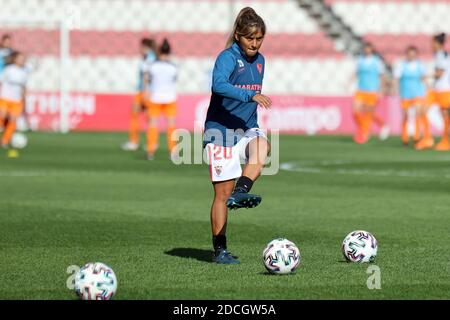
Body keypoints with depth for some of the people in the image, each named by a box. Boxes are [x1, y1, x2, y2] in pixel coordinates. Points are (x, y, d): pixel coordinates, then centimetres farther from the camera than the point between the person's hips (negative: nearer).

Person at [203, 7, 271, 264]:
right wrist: (250, 95, -42)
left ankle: (240, 192, -47)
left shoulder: (259, 61, 11)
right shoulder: (228, 57, -12)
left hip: (247, 127, 6)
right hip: (221, 129, -6)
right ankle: (220, 251, 3)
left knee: (262, 147, -31)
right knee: (222, 193, -4)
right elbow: (219, 85, -32)